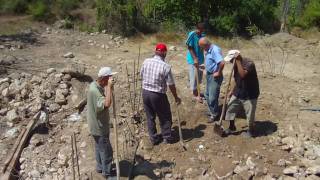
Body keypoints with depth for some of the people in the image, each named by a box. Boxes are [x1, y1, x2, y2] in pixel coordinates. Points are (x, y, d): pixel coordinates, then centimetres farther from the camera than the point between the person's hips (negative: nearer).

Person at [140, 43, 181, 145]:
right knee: (165, 117, 16)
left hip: (145, 92, 5)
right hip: (158, 95, -4)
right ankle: (167, 137, 27)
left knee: (150, 117, 17)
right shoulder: (166, 66, -17)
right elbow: (171, 85, -13)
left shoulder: (146, 62, -4)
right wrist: (176, 97, 1)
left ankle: (154, 138, 27)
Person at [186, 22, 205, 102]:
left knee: (199, 76, 14)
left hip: (200, 59, 6)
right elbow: (190, 48, -15)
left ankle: (197, 91, 31)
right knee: (194, 77, 0)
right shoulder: (192, 35, -15)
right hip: (193, 60, -6)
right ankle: (195, 94, 13)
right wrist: (195, 59, -20)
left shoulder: (203, 35, 2)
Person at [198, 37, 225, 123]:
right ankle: (211, 111, 36)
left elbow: (222, 63, -35)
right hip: (209, 75, 10)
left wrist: (219, 73, -23)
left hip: (215, 76, -10)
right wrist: (204, 66, 12)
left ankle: (214, 114, 17)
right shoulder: (209, 50, 6)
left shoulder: (215, 50, -24)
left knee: (212, 97, -1)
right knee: (207, 95, 19)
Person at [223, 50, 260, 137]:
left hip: (249, 94, -7)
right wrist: (232, 90, 13)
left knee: (249, 114, 5)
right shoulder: (236, 64, 1)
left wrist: (238, 61, -36)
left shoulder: (249, 64, -23)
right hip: (238, 92, 8)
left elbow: (242, 75, -41)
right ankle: (231, 127, 31)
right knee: (230, 109, 11)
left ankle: (251, 130, 29)